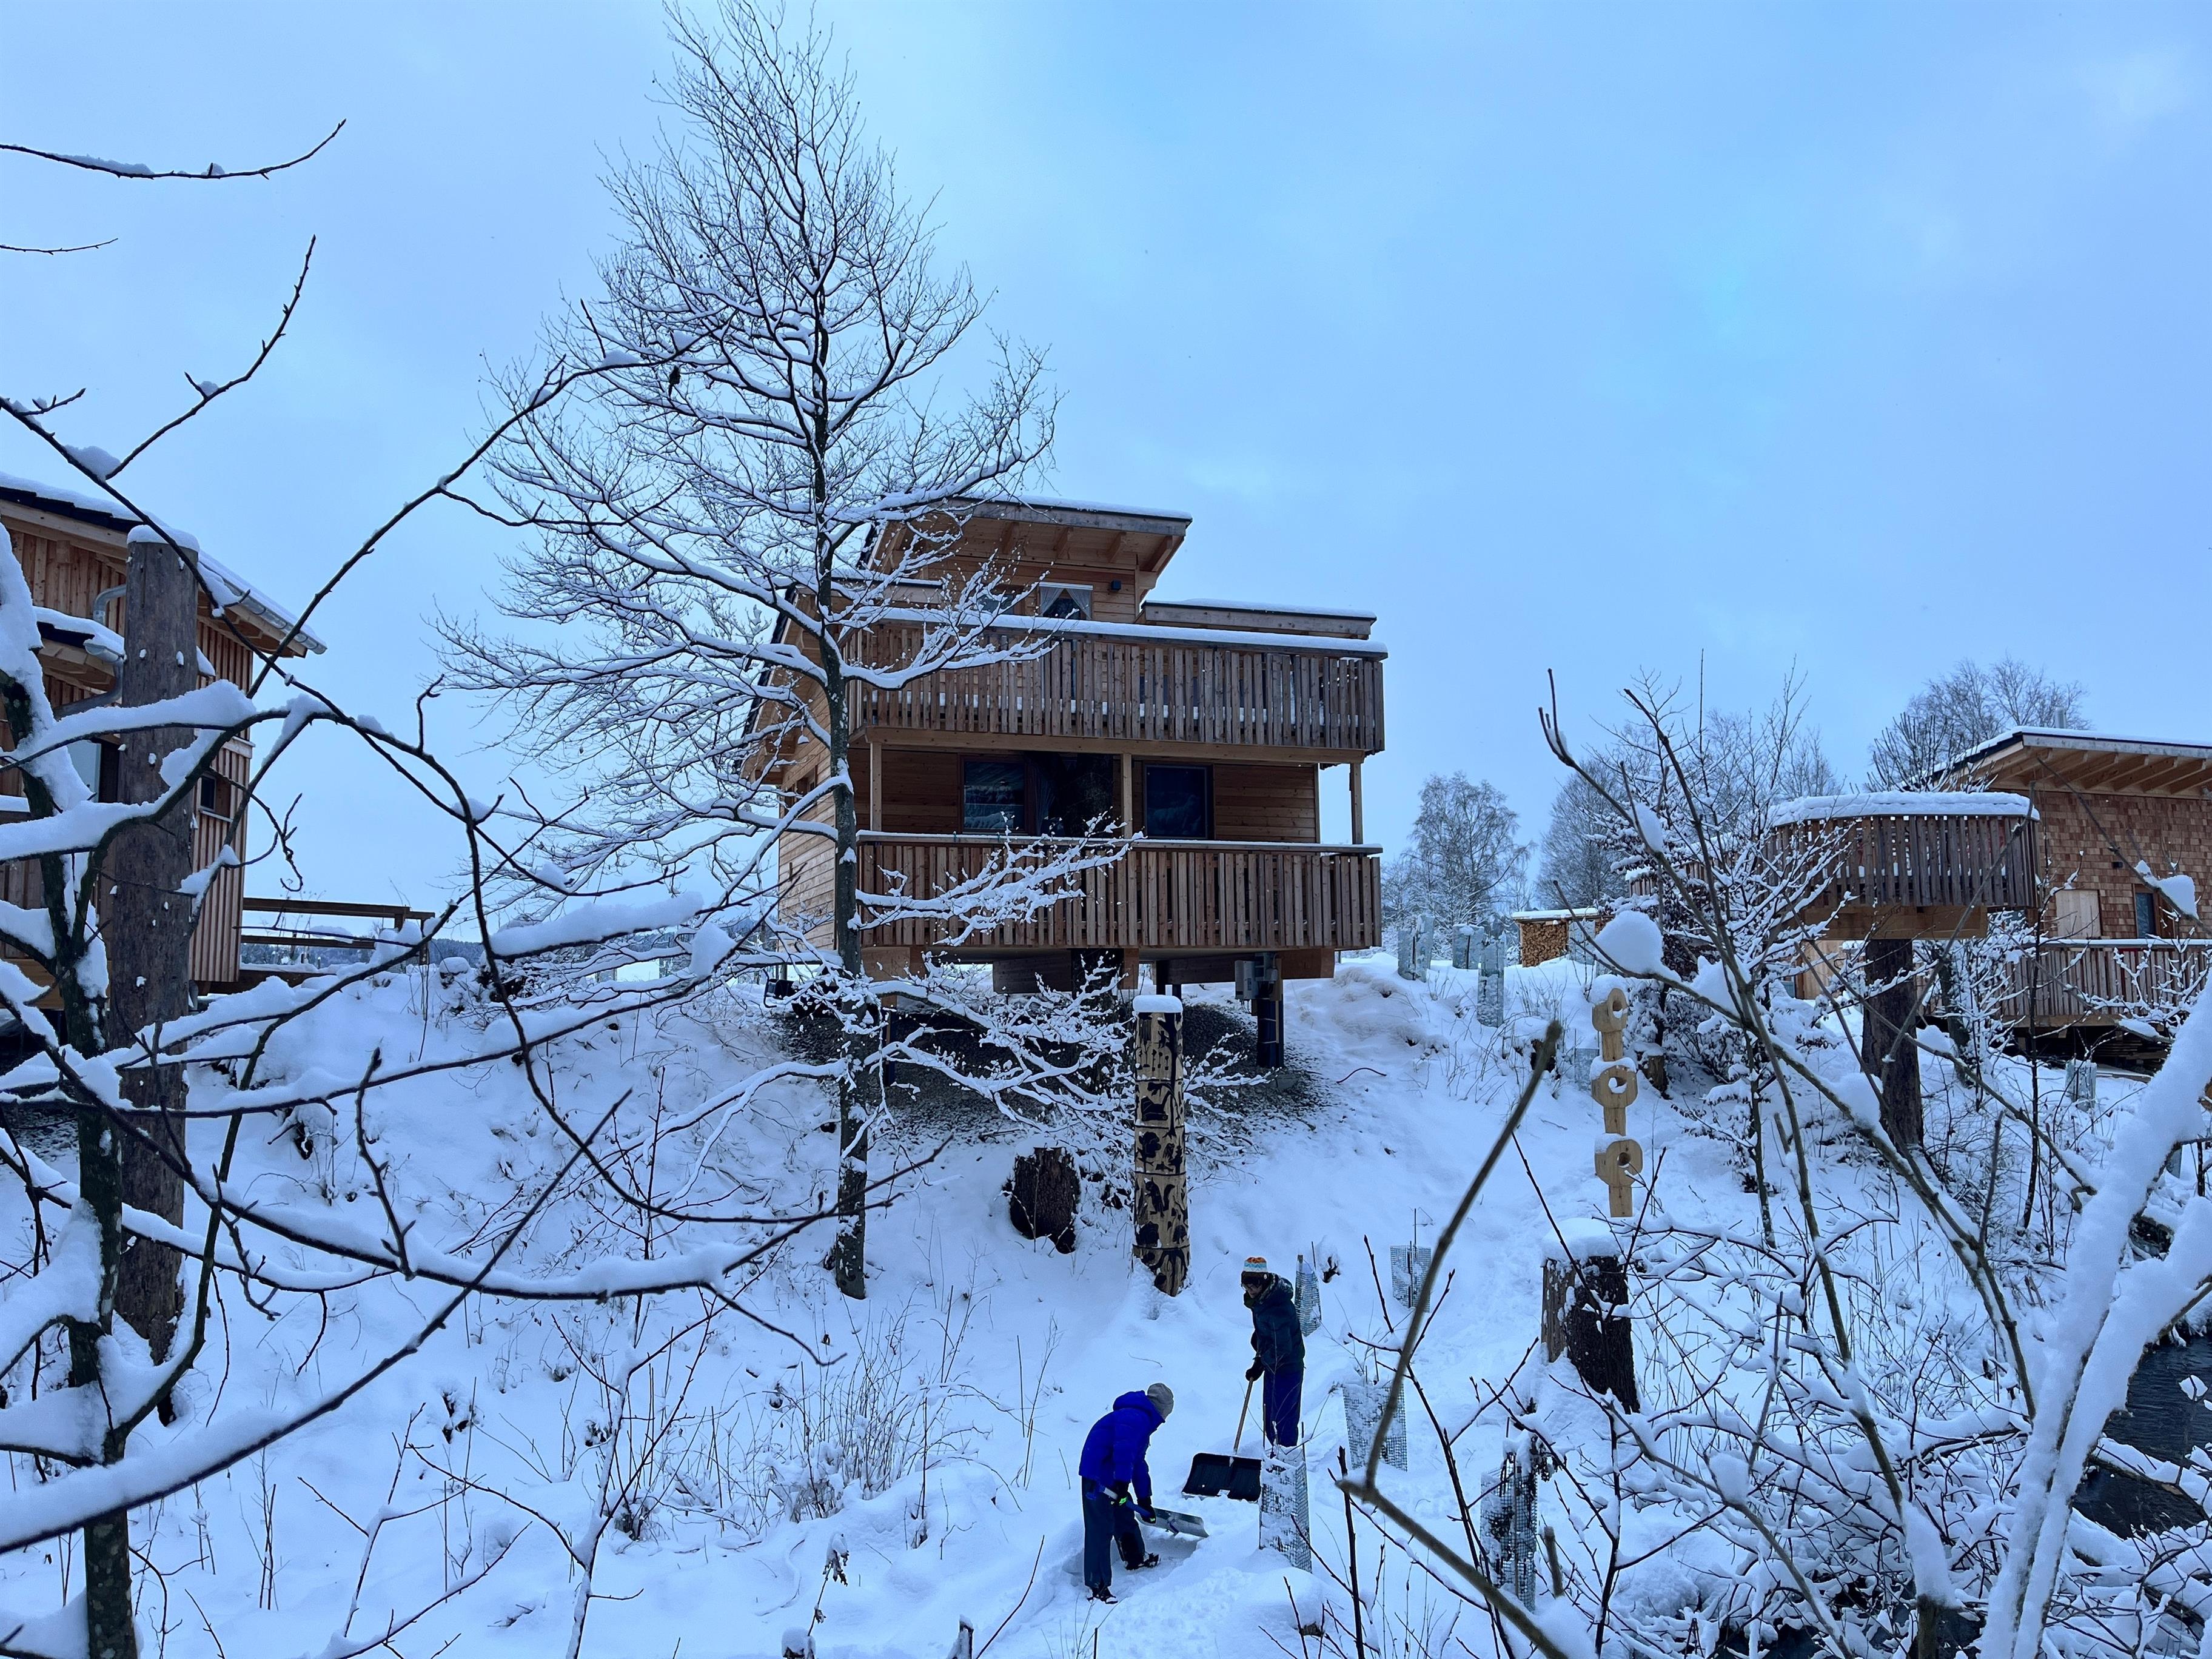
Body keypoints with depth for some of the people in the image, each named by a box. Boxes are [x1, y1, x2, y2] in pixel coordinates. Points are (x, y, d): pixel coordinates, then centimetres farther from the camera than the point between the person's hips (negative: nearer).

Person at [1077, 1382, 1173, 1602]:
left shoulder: (1142, 1419, 19)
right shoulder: (1136, 1417, -16)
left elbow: (1138, 1464, 26)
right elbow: (1123, 1450, -31)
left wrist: (1145, 1500, 28)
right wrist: (1122, 1483, -33)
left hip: (1113, 1477, 11)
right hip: (1099, 1478, -11)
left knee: (1126, 1516, 25)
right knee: (1100, 1529, -9)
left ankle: (1136, 1559, 45)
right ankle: (1098, 1586, -7)